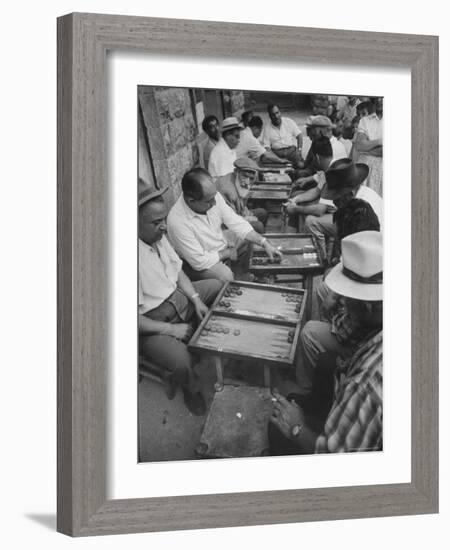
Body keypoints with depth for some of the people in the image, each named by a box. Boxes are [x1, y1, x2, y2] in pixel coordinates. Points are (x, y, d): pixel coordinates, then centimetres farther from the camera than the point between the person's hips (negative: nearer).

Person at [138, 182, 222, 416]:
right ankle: (191, 389, 8)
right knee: (182, 361, -28)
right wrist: (171, 329, -23)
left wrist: (196, 299, -3)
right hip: (151, 321, -9)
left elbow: (177, 271, 12)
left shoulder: (158, 236, -3)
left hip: (176, 298, 9)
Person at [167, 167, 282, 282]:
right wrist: (228, 253, -16)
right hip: (200, 263, -7)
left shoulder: (212, 196, -19)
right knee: (225, 275, -29)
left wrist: (265, 244, -14)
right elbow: (199, 261, -30)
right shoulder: (177, 221, -37)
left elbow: (236, 222, -8)